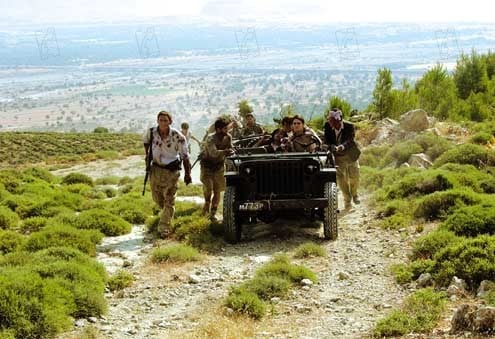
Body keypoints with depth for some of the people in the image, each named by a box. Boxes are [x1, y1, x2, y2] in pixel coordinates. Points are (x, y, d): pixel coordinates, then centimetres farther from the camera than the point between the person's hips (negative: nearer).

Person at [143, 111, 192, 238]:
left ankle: (163, 228, 0)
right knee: (157, 197, 15)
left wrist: (187, 174, -7)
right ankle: (167, 212, 45)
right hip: (156, 169, 4)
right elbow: (145, 140, 18)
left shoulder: (177, 136, -18)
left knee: (169, 200, -5)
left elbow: (185, 156, -9)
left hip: (171, 171, -4)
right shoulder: (151, 132, -8)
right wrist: (147, 154, 12)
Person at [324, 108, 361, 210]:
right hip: (338, 156, 1)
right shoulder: (327, 126, -15)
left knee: (354, 177, 10)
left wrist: (343, 146, -52)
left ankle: (354, 193, 39)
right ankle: (347, 199, 9)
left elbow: (350, 140, -31)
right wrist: (332, 147, -37)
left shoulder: (349, 126, -21)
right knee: (341, 179, -4)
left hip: (350, 155, -1)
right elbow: (326, 141, -16)